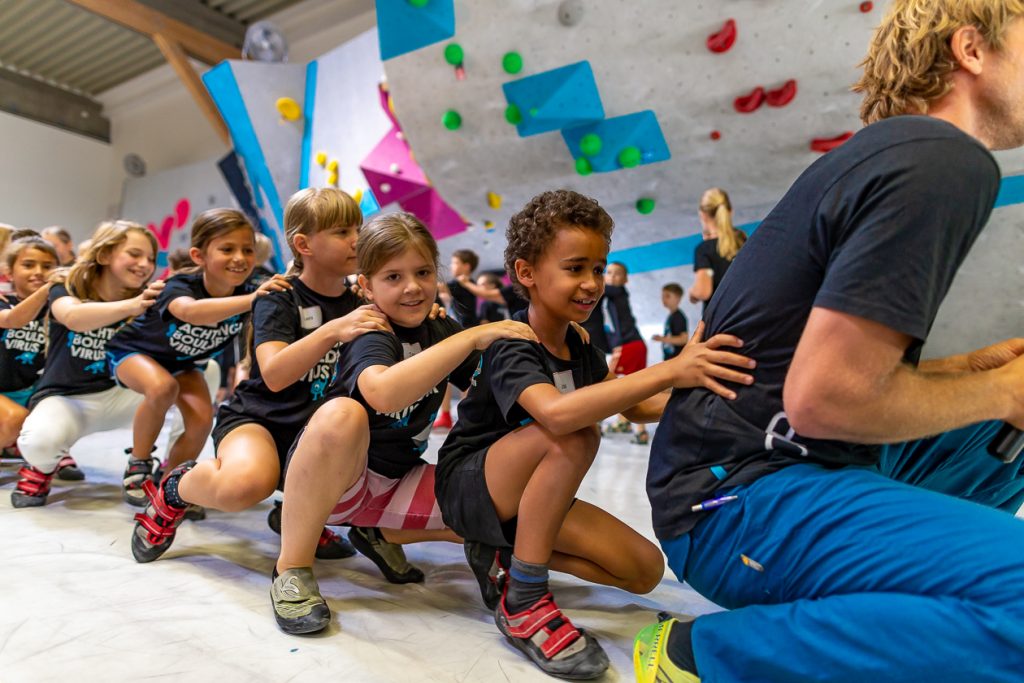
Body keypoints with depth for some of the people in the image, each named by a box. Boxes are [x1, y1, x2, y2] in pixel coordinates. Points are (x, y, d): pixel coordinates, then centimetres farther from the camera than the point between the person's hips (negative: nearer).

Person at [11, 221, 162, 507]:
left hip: (116, 395, 3)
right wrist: (130, 306, -48)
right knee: (42, 440, -38)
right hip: (63, 396, -2)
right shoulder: (66, 287, -9)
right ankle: (41, 468, 3)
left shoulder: (144, 300, -1)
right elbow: (73, 317, -34)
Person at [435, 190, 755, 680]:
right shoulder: (511, 349, -23)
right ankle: (522, 601, -22)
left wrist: (703, 392, -10)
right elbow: (556, 411, -44)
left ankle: (504, 556, 5)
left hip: (527, 497, 7)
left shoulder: (579, 349, 1)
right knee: (574, 436, -35)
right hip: (469, 487, -7)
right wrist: (669, 371, -49)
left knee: (644, 569, -5)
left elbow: (634, 408, 7)